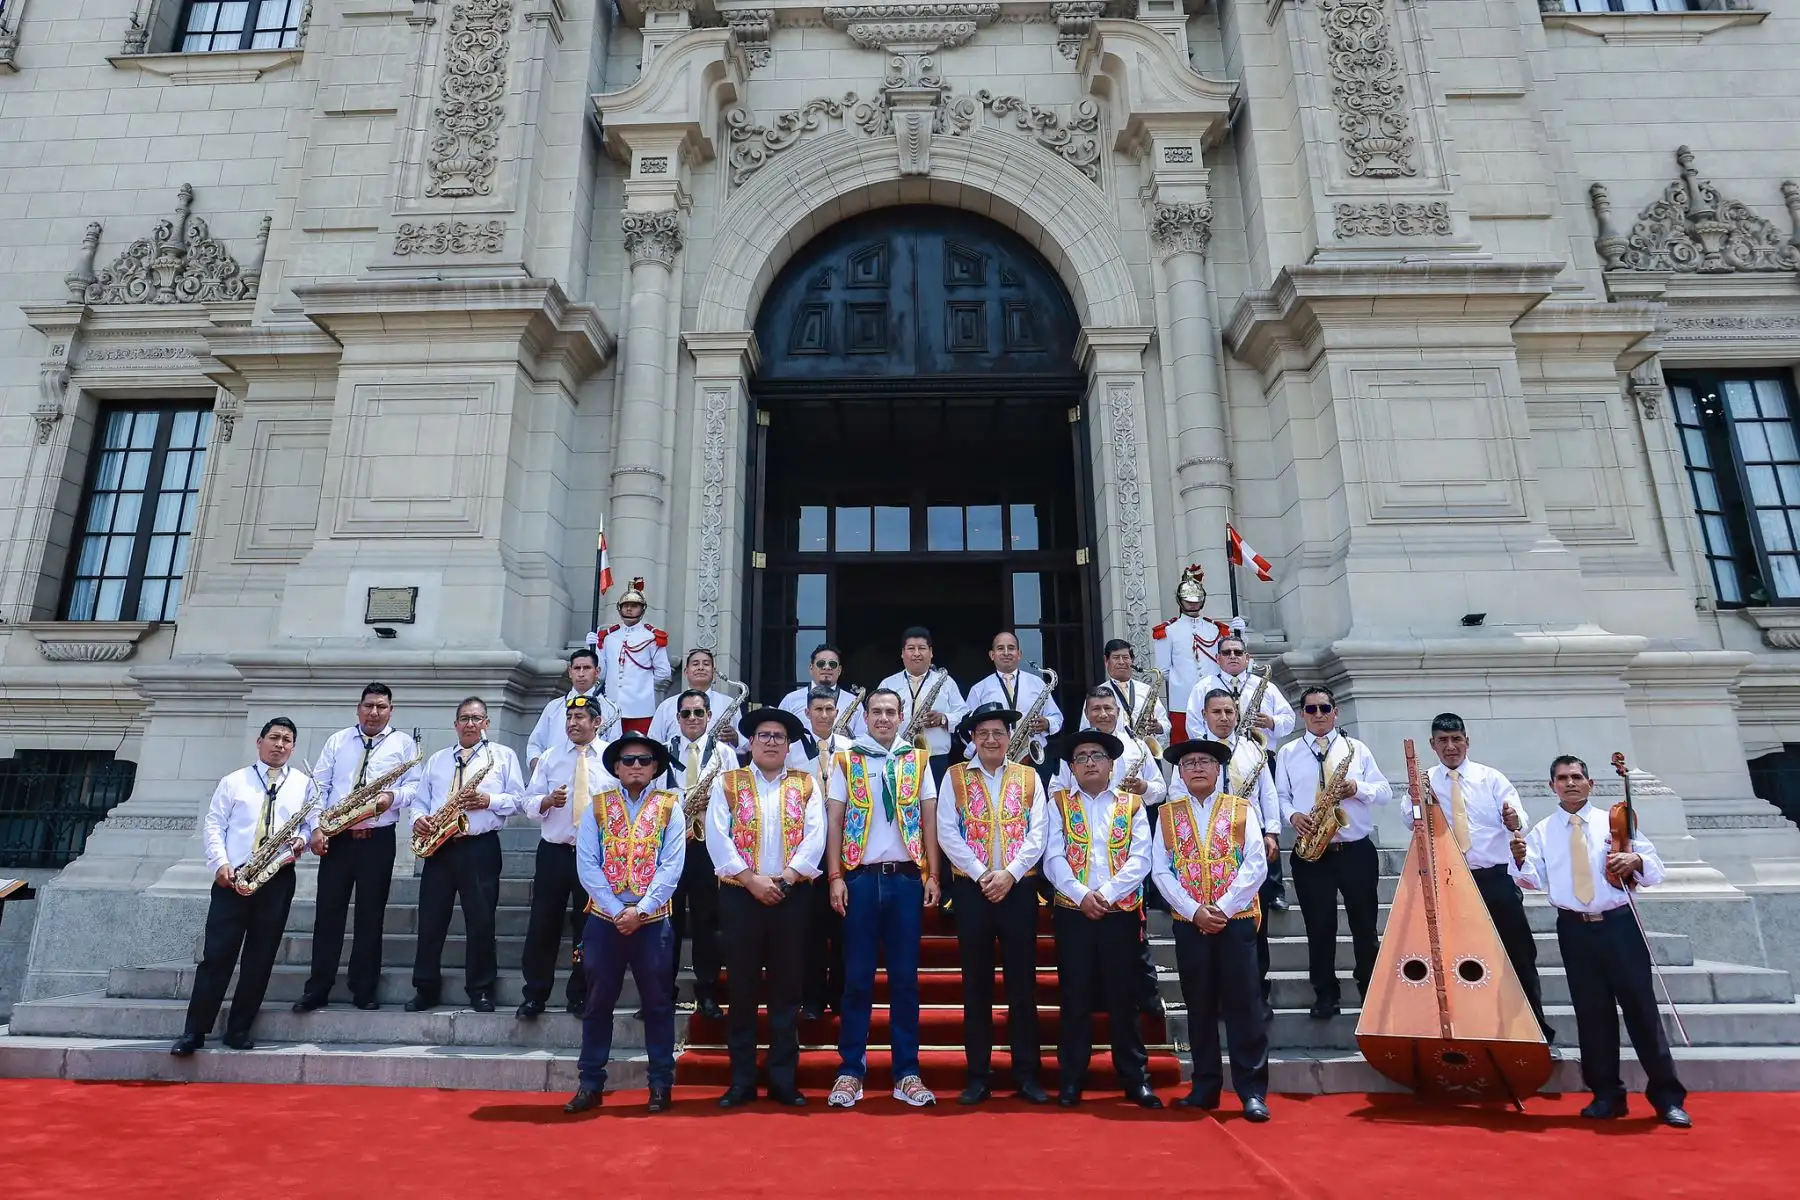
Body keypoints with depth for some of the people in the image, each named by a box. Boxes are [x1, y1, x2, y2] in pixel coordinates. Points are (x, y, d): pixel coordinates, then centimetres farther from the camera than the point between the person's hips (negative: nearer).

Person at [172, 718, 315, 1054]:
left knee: (260, 958, 4)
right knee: (217, 954, -2)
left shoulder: (303, 783, 11)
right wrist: (220, 863, -8)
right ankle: (194, 1030, 8)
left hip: (278, 879, 1)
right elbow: (213, 824, 4)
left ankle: (239, 1029, 14)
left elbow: (311, 825, 12)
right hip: (233, 878, -1)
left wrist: (302, 841, -10)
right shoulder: (233, 781, 9)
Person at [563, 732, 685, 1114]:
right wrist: (617, 911, -12)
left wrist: (640, 910, -14)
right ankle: (590, 1083, 20)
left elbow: (671, 867, -5)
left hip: (653, 921, -1)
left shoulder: (670, 807, 2)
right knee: (598, 1002, 8)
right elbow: (587, 866, -3)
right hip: (604, 919, 1)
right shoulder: (596, 807, 5)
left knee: (658, 1003, 5)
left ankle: (661, 1083, 16)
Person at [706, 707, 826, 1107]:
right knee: (742, 989, 5)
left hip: (792, 896, 1)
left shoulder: (806, 785, 9)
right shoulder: (727, 783, 6)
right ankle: (742, 1081, 16)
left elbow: (815, 837, -2)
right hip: (740, 895, -1)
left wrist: (785, 877, -14)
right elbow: (717, 837, -5)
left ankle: (784, 1080, 16)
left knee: (787, 989, 6)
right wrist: (752, 879, -14)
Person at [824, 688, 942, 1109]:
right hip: (861, 878, -1)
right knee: (857, 978, 4)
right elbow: (834, 822, 3)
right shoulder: (846, 761, 4)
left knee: (905, 978, 6)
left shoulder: (917, 761, 8)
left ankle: (907, 1073, 15)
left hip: (906, 878, 1)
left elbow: (929, 821, 8)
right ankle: (850, 1070, 14)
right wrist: (835, 877, -5)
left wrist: (932, 876, 1)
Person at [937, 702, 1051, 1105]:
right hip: (972, 889, -1)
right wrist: (981, 875, -11)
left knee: (1023, 983, 6)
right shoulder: (955, 776, 4)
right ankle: (978, 1075, 14)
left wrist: (1010, 874, -12)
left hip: (1019, 889, 1)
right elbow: (947, 833, -4)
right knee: (976, 985, 6)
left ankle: (1027, 1073, 16)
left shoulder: (1029, 777, 7)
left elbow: (1038, 834, 0)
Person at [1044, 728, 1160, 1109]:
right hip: (1072, 913, 0)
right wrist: (1082, 894, -15)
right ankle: (1071, 1080, 14)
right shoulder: (1058, 803, 7)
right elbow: (1053, 858, -2)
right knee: (1075, 998, 4)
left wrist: (1107, 893, -14)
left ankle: (1136, 1078, 17)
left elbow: (1140, 859, -3)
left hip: (1121, 913, 0)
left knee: (1124, 997, 6)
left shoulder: (1133, 805, 7)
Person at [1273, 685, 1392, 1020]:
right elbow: (1279, 796, 5)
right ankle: (1325, 995, 18)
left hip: (1357, 851, 0)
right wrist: (1292, 815, -14)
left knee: (1365, 924, 9)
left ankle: (1371, 991, 26)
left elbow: (1385, 792, 4)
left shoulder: (1357, 749, 6)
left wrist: (1358, 788, -15)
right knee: (1319, 926, 6)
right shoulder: (1287, 753, 6)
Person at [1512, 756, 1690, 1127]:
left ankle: (1667, 1095, 13)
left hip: (1619, 923, -1)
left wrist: (1636, 860, -17)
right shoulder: (1542, 831, 6)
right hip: (1575, 929, 1)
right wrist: (1521, 861, -26)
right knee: (1592, 1011, 6)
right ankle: (1607, 1094, 18)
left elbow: (1655, 867, 4)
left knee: (1640, 1005, 0)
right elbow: (1535, 880, -5)